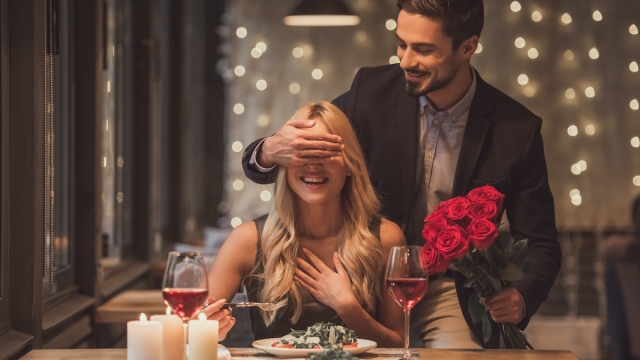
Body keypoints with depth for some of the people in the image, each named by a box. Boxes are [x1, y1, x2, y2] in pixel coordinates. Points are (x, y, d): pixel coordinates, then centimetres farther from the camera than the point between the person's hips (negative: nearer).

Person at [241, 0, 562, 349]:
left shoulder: (516, 129, -8)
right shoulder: (373, 91, -5)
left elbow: (541, 244, 1)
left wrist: (523, 296, -22)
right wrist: (269, 152, -27)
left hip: (451, 291, -1)